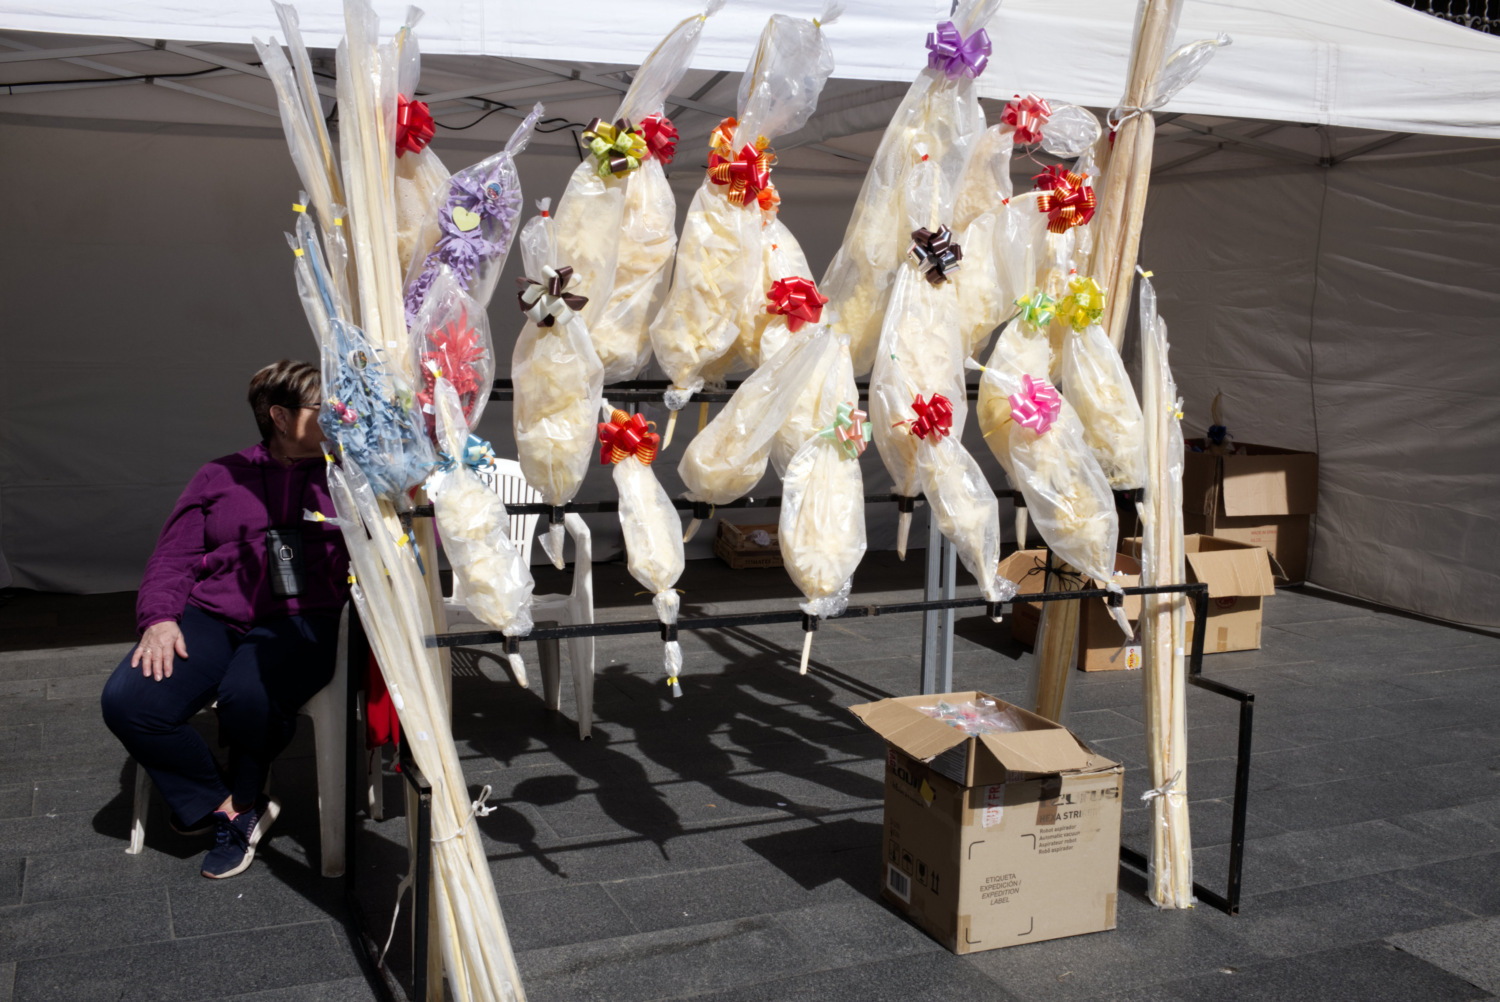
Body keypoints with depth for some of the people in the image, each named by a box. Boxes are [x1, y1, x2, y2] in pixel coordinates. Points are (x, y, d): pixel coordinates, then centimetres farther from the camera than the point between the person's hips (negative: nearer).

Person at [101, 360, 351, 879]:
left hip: (300, 621, -2)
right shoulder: (221, 477, 19)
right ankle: (225, 807, -2)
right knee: (128, 700, -23)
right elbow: (173, 558, 13)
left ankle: (245, 798, 1)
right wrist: (160, 618, -5)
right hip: (213, 617, 3)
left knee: (247, 696, -35)